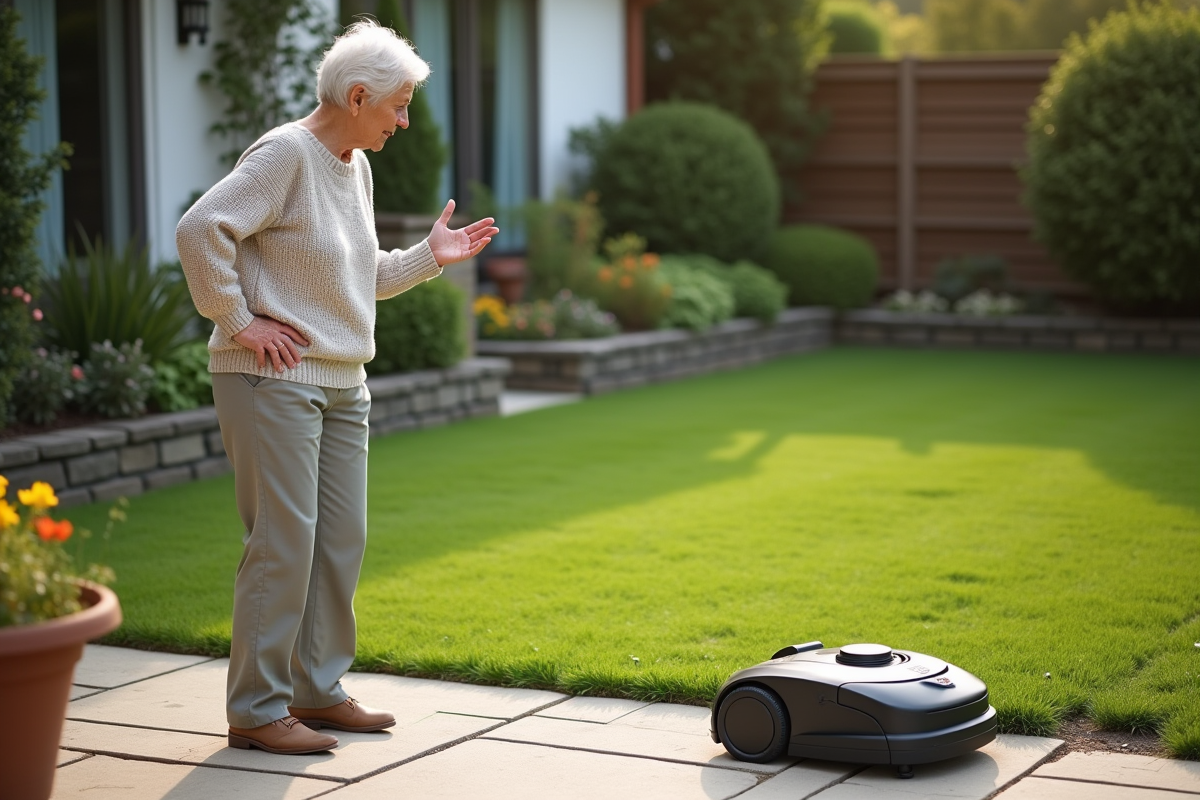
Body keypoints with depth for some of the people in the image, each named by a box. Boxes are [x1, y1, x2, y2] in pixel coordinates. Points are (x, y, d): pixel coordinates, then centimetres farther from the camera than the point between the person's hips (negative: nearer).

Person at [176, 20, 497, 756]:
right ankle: (256, 710, -1)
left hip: (342, 384, 9)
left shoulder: (356, 168, 16)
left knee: (341, 541, 10)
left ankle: (318, 690, 20)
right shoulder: (284, 155, -12)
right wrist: (239, 321, -17)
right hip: (273, 377, -9)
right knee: (285, 542, -9)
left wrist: (432, 256, 14)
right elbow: (200, 231, -21)